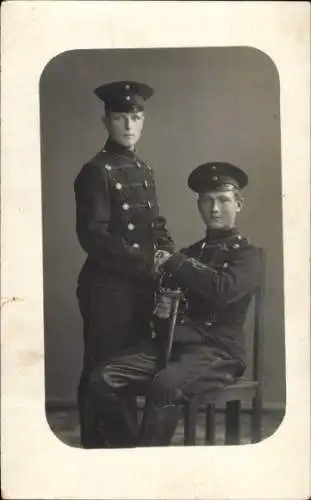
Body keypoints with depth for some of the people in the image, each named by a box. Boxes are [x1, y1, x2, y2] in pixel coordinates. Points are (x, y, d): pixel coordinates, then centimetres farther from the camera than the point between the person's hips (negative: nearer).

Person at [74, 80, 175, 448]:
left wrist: (170, 257, -2)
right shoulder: (95, 171, -10)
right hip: (107, 286, -7)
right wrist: (148, 264, -19)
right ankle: (96, 444, 18)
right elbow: (93, 236, -18)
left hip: (142, 286, 7)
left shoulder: (144, 170, 13)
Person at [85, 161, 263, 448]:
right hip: (173, 343, 6)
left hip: (218, 351, -6)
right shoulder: (190, 253, 20)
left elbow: (224, 289, -21)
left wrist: (174, 262, -11)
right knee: (102, 378, -14)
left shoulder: (247, 254, 1)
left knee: (166, 385, -37)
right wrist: (161, 309, 1)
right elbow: (167, 297, 25)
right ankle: (131, 443, 3)